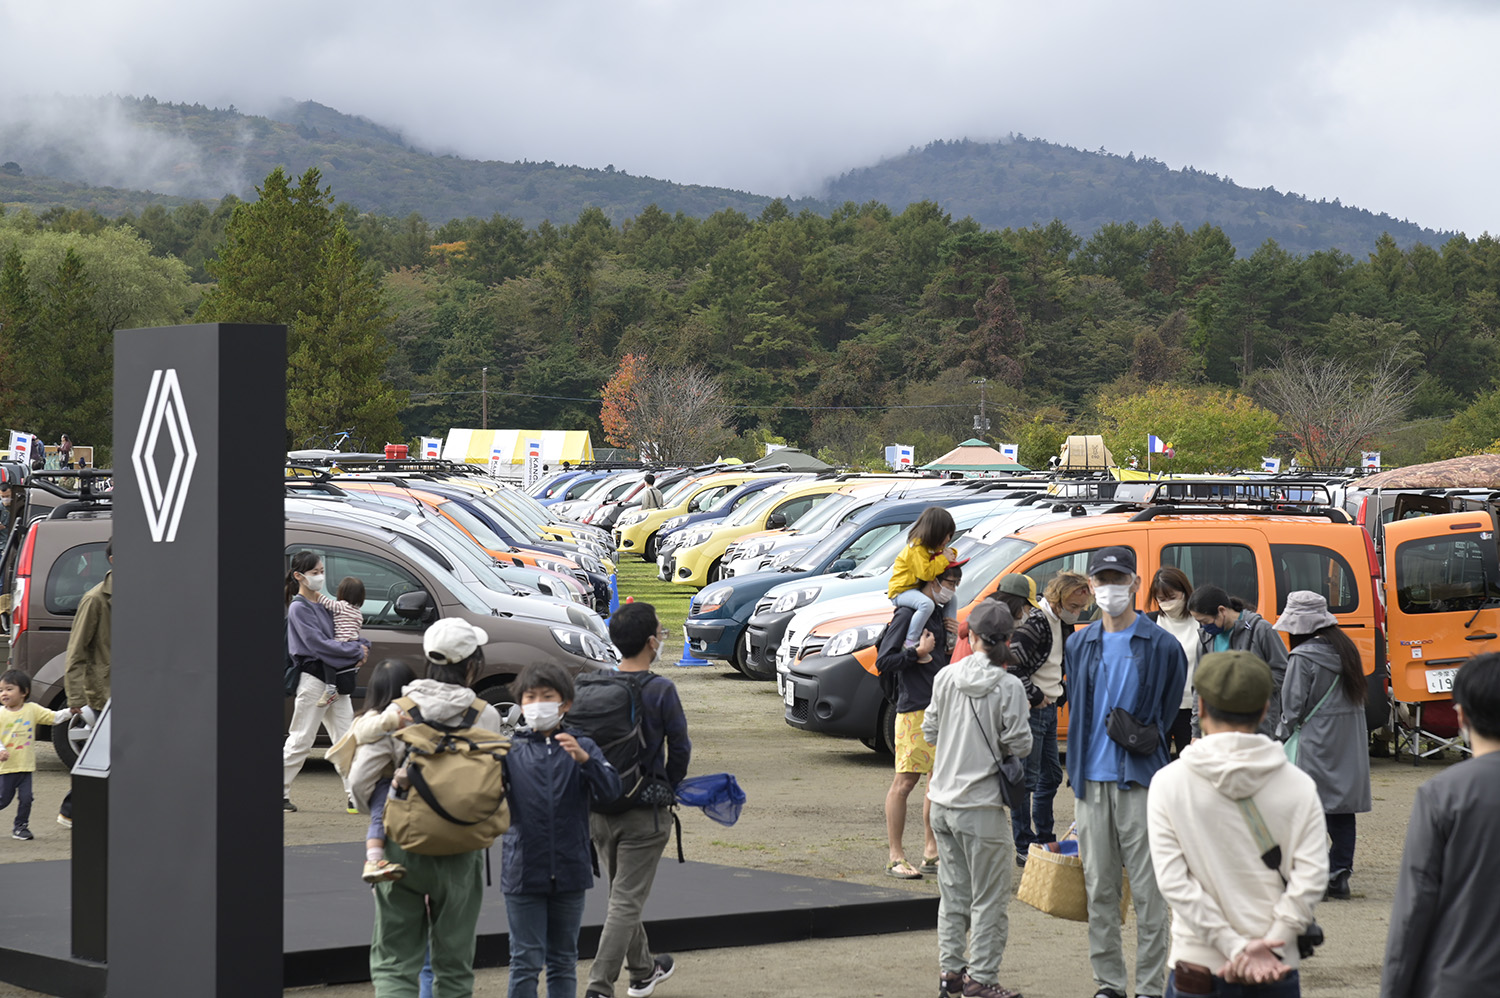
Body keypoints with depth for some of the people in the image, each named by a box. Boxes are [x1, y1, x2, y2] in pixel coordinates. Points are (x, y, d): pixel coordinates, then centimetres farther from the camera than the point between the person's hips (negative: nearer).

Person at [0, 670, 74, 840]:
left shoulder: (32, 709, 1)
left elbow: (54, 717, 3)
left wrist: (70, 711, -11)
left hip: (25, 765, 2)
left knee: (25, 798, 2)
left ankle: (20, 826, 17)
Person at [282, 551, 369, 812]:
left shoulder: (324, 603, 15)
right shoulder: (299, 608, -9)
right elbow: (318, 644, -18)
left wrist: (362, 647, -3)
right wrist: (356, 650, -14)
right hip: (314, 680, -8)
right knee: (300, 740, -2)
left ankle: (356, 796, 2)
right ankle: (279, 793, 8)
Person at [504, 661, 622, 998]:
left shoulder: (582, 747, 4)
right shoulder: (512, 750, 2)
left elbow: (610, 790, -11)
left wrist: (584, 759, -29)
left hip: (569, 871, 1)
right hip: (523, 873, -1)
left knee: (563, 963, 12)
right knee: (526, 962, 0)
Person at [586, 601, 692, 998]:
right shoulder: (660, 690, -14)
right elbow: (680, 748, -6)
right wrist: (668, 787, 12)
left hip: (597, 808, 5)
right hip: (642, 813, -5)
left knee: (623, 894, 21)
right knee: (626, 902, -1)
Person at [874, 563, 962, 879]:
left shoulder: (939, 614, 16)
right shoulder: (908, 614, -10)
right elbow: (883, 662, -13)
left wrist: (952, 636, 11)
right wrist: (919, 652, -15)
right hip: (914, 709, -9)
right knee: (905, 782, -5)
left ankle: (931, 853, 19)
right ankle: (896, 857, 0)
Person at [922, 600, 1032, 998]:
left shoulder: (946, 677, -1)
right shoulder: (1008, 687, -14)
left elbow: (929, 730, 7)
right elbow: (1020, 745, -12)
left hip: (943, 800, 5)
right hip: (981, 805, -5)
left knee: (953, 892, 17)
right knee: (988, 898, 5)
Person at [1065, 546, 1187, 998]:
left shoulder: (1162, 647, -1)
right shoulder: (1079, 647, 11)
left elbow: (1170, 713, 5)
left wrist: (1146, 738, -7)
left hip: (1141, 780, -4)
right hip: (1092, 779, 4)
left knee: (1148, 888, -3)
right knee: (1099, 887, 7)